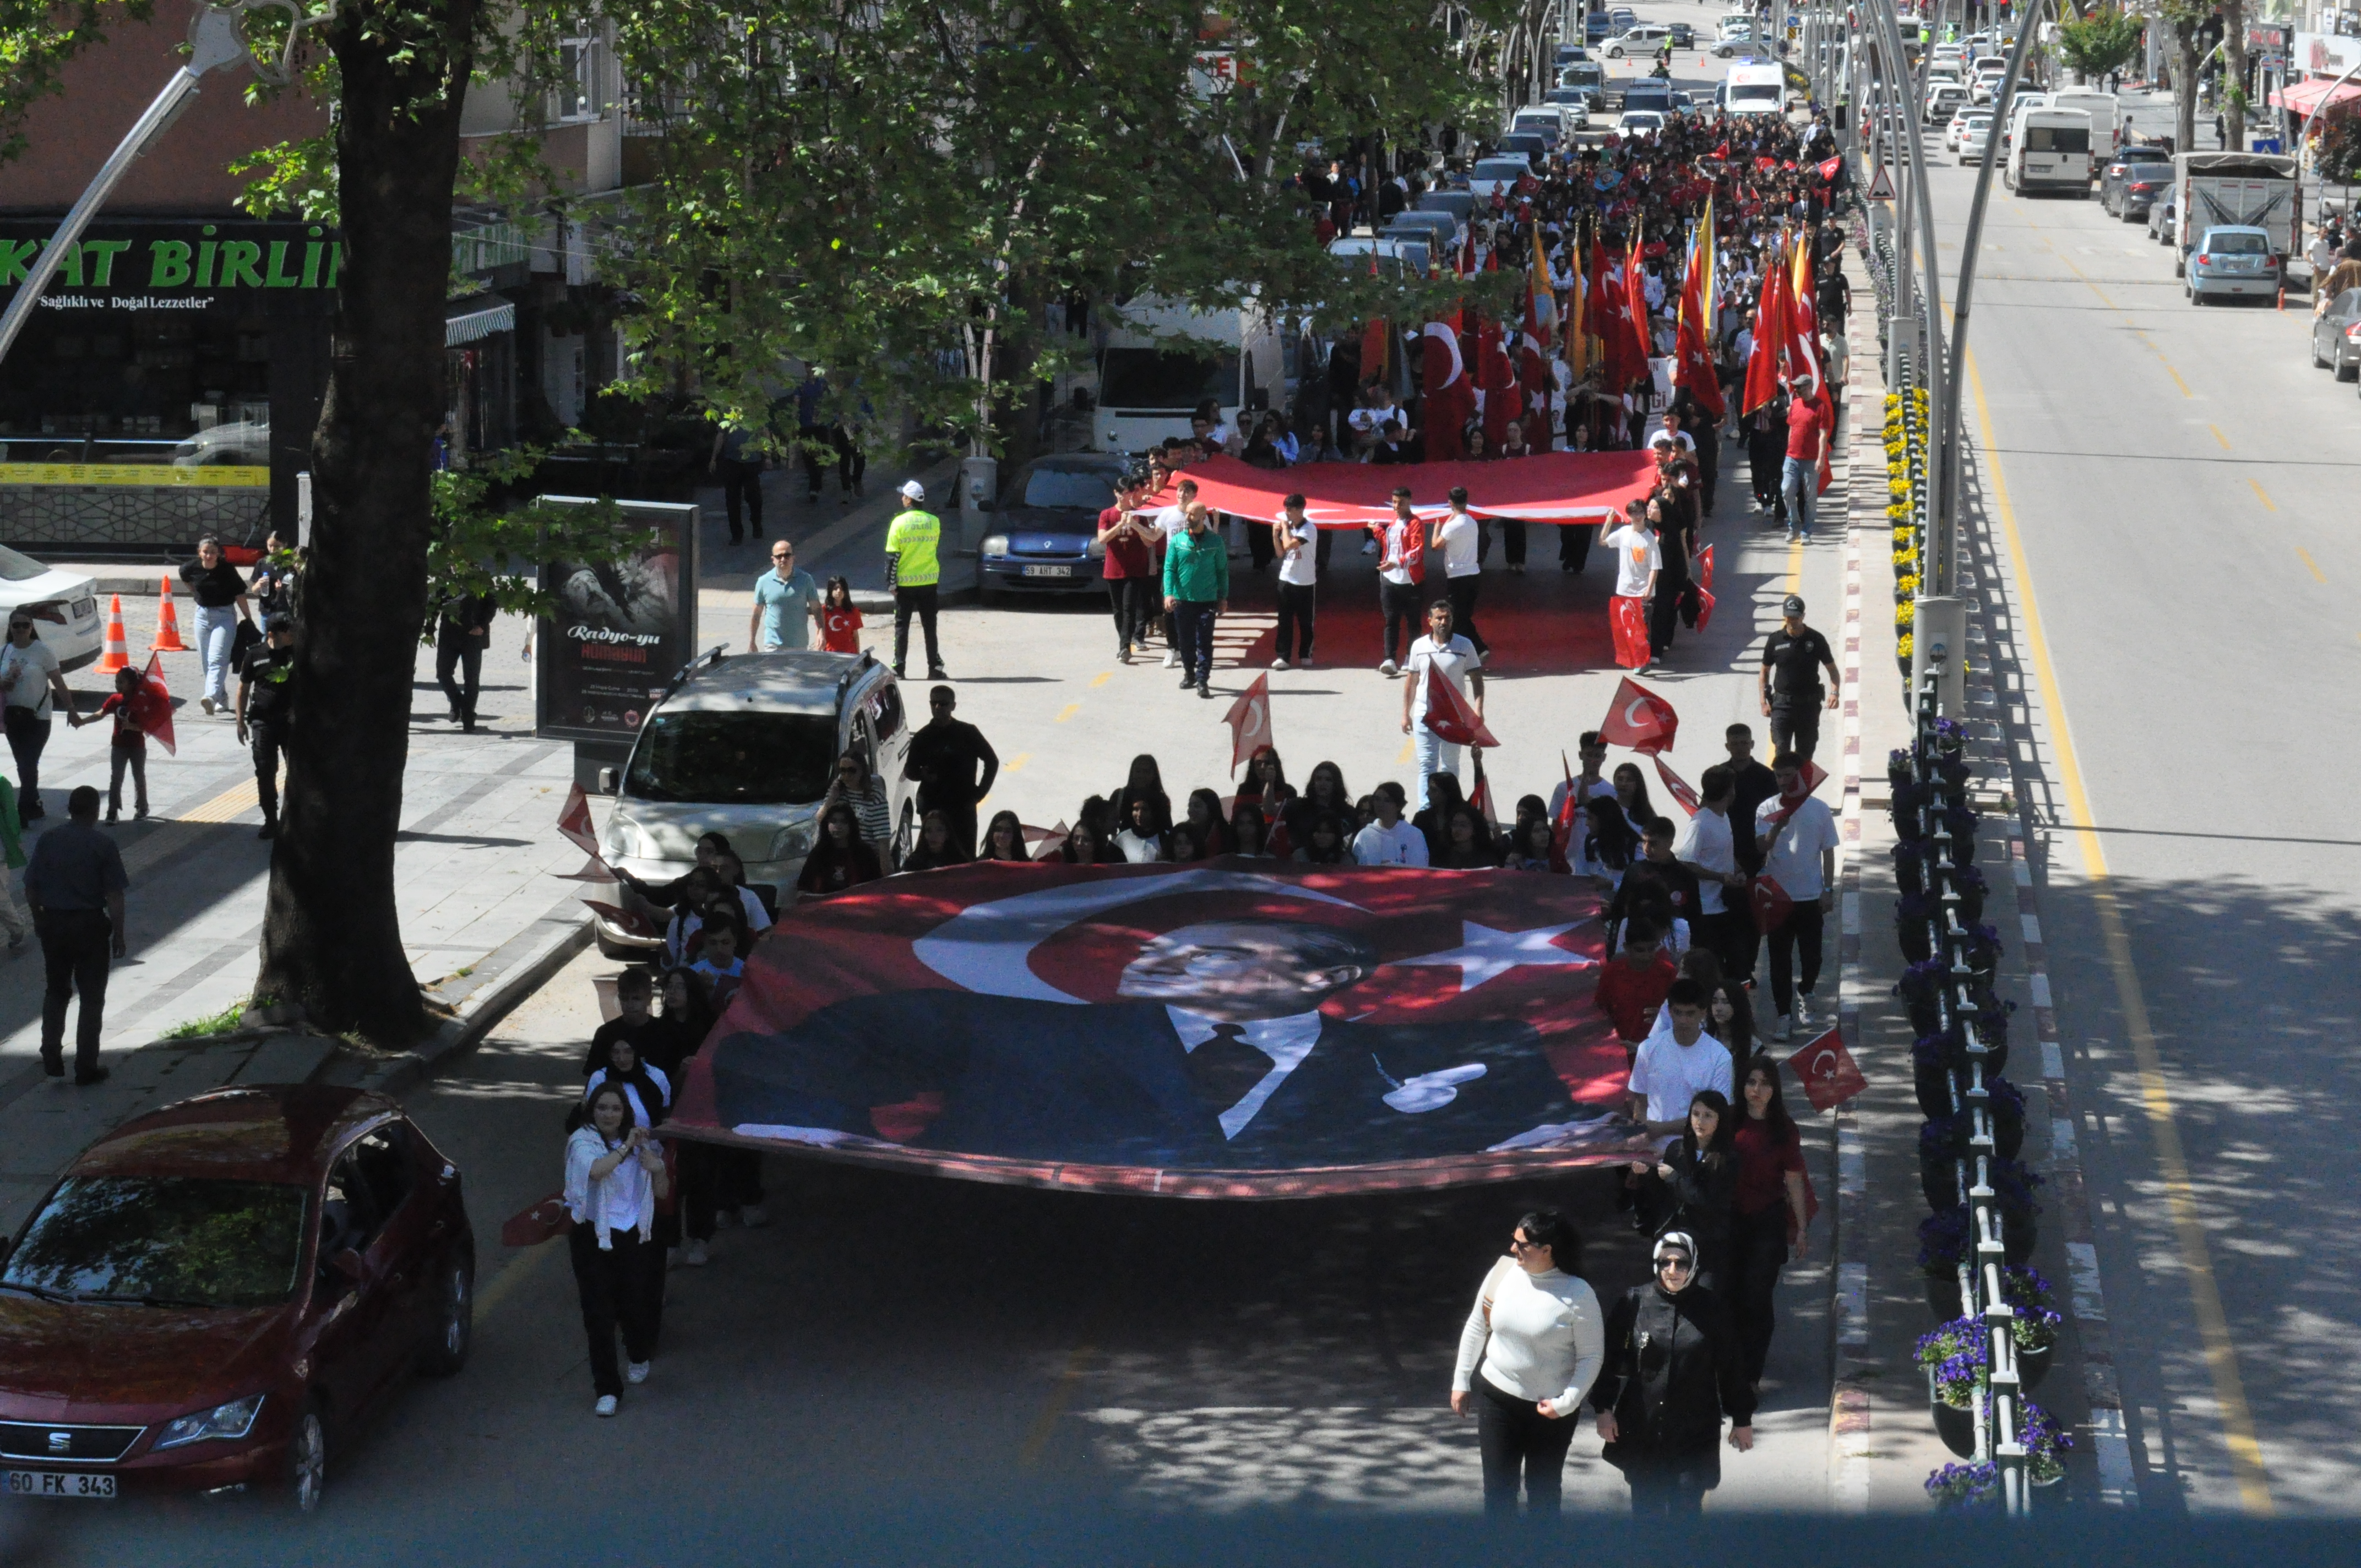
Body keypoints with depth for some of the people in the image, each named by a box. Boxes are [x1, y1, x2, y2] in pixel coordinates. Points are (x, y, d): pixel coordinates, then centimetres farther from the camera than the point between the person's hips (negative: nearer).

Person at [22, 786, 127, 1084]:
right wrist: (118, 935, -4)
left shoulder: (47, 841, -2)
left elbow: (31, 889, 2)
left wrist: (39, 921, 17)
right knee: (92, 998, 7)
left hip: (53, 924, 3)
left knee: (56, 992, 20)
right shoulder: (103, 845, -11)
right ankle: (86, 1068, 8)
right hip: (90, 925, -3)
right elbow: (114, 896, -12)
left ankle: (52, 1058, 16)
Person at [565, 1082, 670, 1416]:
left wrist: (657, 1170, -10)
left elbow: (662, 1192, 10)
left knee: (635, 1304, 9)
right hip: (593, 1235, -3)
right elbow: (596, 1170, -30)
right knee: (599, 1313, -4)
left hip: (634, 1235, 3)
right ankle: (607, 1390, 3)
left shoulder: (641, 1142, 6)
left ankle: (638, 1356, 42)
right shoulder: (583, 1141, -7)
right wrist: (626, 1147, -22)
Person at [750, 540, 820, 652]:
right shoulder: (764, 582, 0)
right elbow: (756, 615, 7)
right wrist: (752, 643, 8)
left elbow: (816, 609, 2)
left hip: (799, 646, 1)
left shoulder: (805, 579, 0)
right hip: (773, 645, -1)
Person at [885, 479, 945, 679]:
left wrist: (892, 582, -2)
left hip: (905, 583, -2)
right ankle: (935, 668, 7)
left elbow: (892, 556, -8)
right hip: (929, 581, 2)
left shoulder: (899, 522, -10)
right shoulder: (934, 522, -1)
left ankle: (899, 669, 4)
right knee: (930, 627, 9)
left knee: (902, 627, 6)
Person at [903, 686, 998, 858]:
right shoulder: (923, 737, 6)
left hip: (963, 806, -1)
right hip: (932, 806, 1)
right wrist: (922, 775, -11)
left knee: (966, 858, -3)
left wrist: (981, 791, 3)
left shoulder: (968, 733, 2)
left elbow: (992, 761, 10)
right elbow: (909, 770, 11)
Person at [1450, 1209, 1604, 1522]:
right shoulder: (1503, 1272, -6)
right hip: (1497, 1397, 3)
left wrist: (1566, 1403, -17)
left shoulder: (1578, 1295, -17)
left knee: (1543, 1490, 12)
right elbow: (1476, 1327, 6)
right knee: (1498, 1486, 9)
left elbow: (1592, 1355, -11)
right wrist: (1461, 1381, 10)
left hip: (1552, 1410, -3)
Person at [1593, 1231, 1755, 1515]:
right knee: (1646, 1505, 11)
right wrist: (1604, 1409, 0)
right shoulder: (1634, 1303, -4)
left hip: (1694, 1433, -1)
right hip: (1641, 1429, 1)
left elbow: (1729, 1368, 6)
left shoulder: (1709, 1309, -3)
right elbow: (1610, 1360, 4)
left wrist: (1742, 1419, 10)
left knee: (1687, 1507, -4)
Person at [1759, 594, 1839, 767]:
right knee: (1781, 752, -9)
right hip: (1782, 703, 0)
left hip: (1809, 703, 0)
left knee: (1805, 754, 8)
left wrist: (1834, 692, -12)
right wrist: (1763, 702, 2)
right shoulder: (1775, 640, 0)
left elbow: (1832, 669, 6)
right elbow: (1765, 672, 10)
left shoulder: (1816, 639, -2)